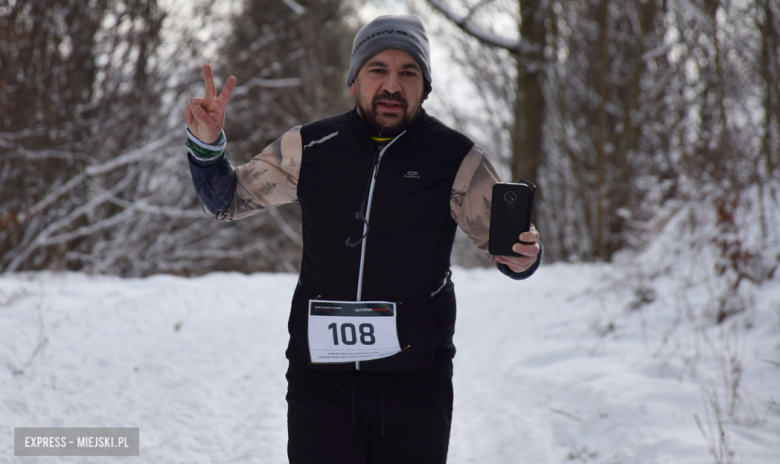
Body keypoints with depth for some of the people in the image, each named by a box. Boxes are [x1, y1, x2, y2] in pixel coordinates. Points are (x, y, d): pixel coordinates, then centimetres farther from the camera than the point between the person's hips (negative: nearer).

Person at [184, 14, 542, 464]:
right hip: (319, 373, 1)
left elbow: (505, 247, 5)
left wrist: (522, 257, -19)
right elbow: (226, 201, 14)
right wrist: (207, 143, -5)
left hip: (414, 382, -1)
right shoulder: (309, 149, 3)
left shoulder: (458, 161, -3)